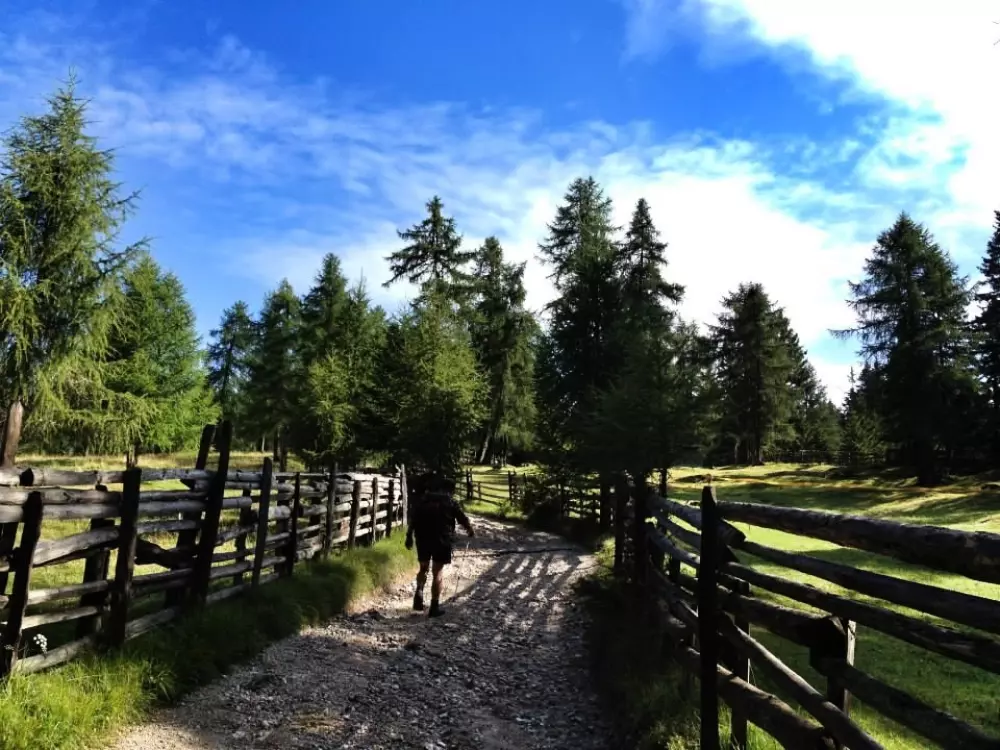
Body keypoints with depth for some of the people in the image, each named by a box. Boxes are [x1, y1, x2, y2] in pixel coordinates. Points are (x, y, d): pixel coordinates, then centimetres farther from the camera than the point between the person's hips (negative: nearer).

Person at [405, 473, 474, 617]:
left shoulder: (421, 499, 8)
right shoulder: (449, 501, 3)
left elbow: (413, 519, 3)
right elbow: (462, 518, 5)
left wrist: (409, 537, 9)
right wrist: (470, 530, 22)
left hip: (423, 538, 2)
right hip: (442, 539, -2)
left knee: (423, 568, 20)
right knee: (437, 573, 3)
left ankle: (419, 592, -3)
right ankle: (435, 606, 2)